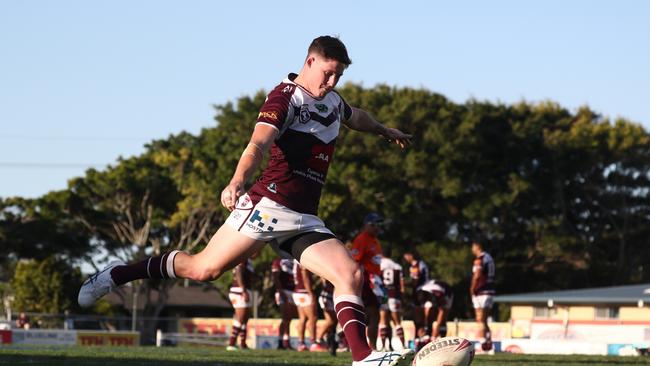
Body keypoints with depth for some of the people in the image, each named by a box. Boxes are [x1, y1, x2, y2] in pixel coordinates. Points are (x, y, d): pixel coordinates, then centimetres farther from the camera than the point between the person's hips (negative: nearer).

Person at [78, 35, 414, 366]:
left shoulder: (333, 101, 19)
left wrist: (384, 131, 63)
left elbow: (355, 116, 46)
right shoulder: (285, 97, -8)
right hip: (269, 205, -7)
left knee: (350, 273, -12)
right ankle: (116, 274, 7)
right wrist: (237, 182, -42)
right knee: (204, 269, -10)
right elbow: (258, 144, -25)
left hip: (305, 220, 7)